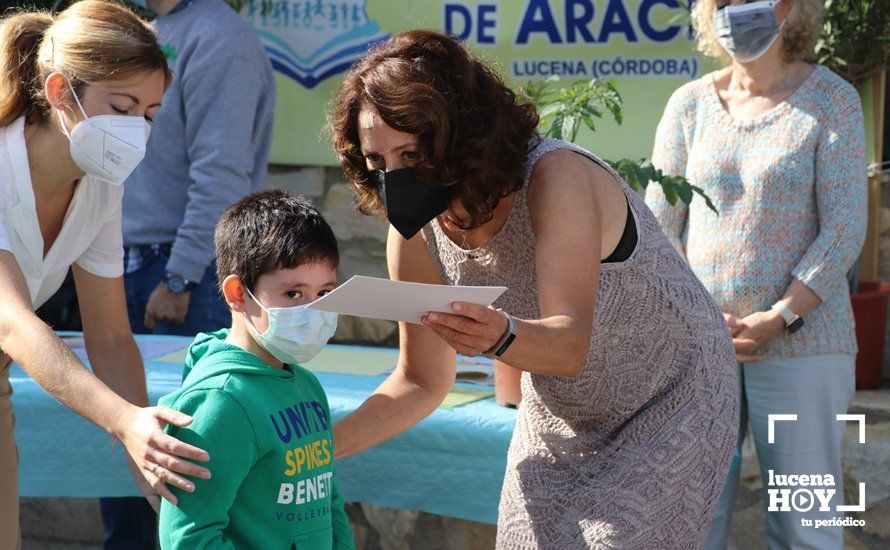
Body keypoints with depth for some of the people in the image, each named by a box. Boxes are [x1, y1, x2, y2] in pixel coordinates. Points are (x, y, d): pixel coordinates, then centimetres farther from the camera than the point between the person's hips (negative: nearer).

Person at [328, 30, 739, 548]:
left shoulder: (556, 179, -30)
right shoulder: (416, 236, -11)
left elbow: (571, 344, -40)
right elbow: (422, 383, 1)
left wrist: (501, 336, -62)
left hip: (671, 405, -6)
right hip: (559, 423, 6)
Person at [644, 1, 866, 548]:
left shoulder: (833, 101, -1)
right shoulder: (691, 103, 7)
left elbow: (844, 227, -6)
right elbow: (661, 225, 7)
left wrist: (780, 318, -14)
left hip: (801, 343, -2)